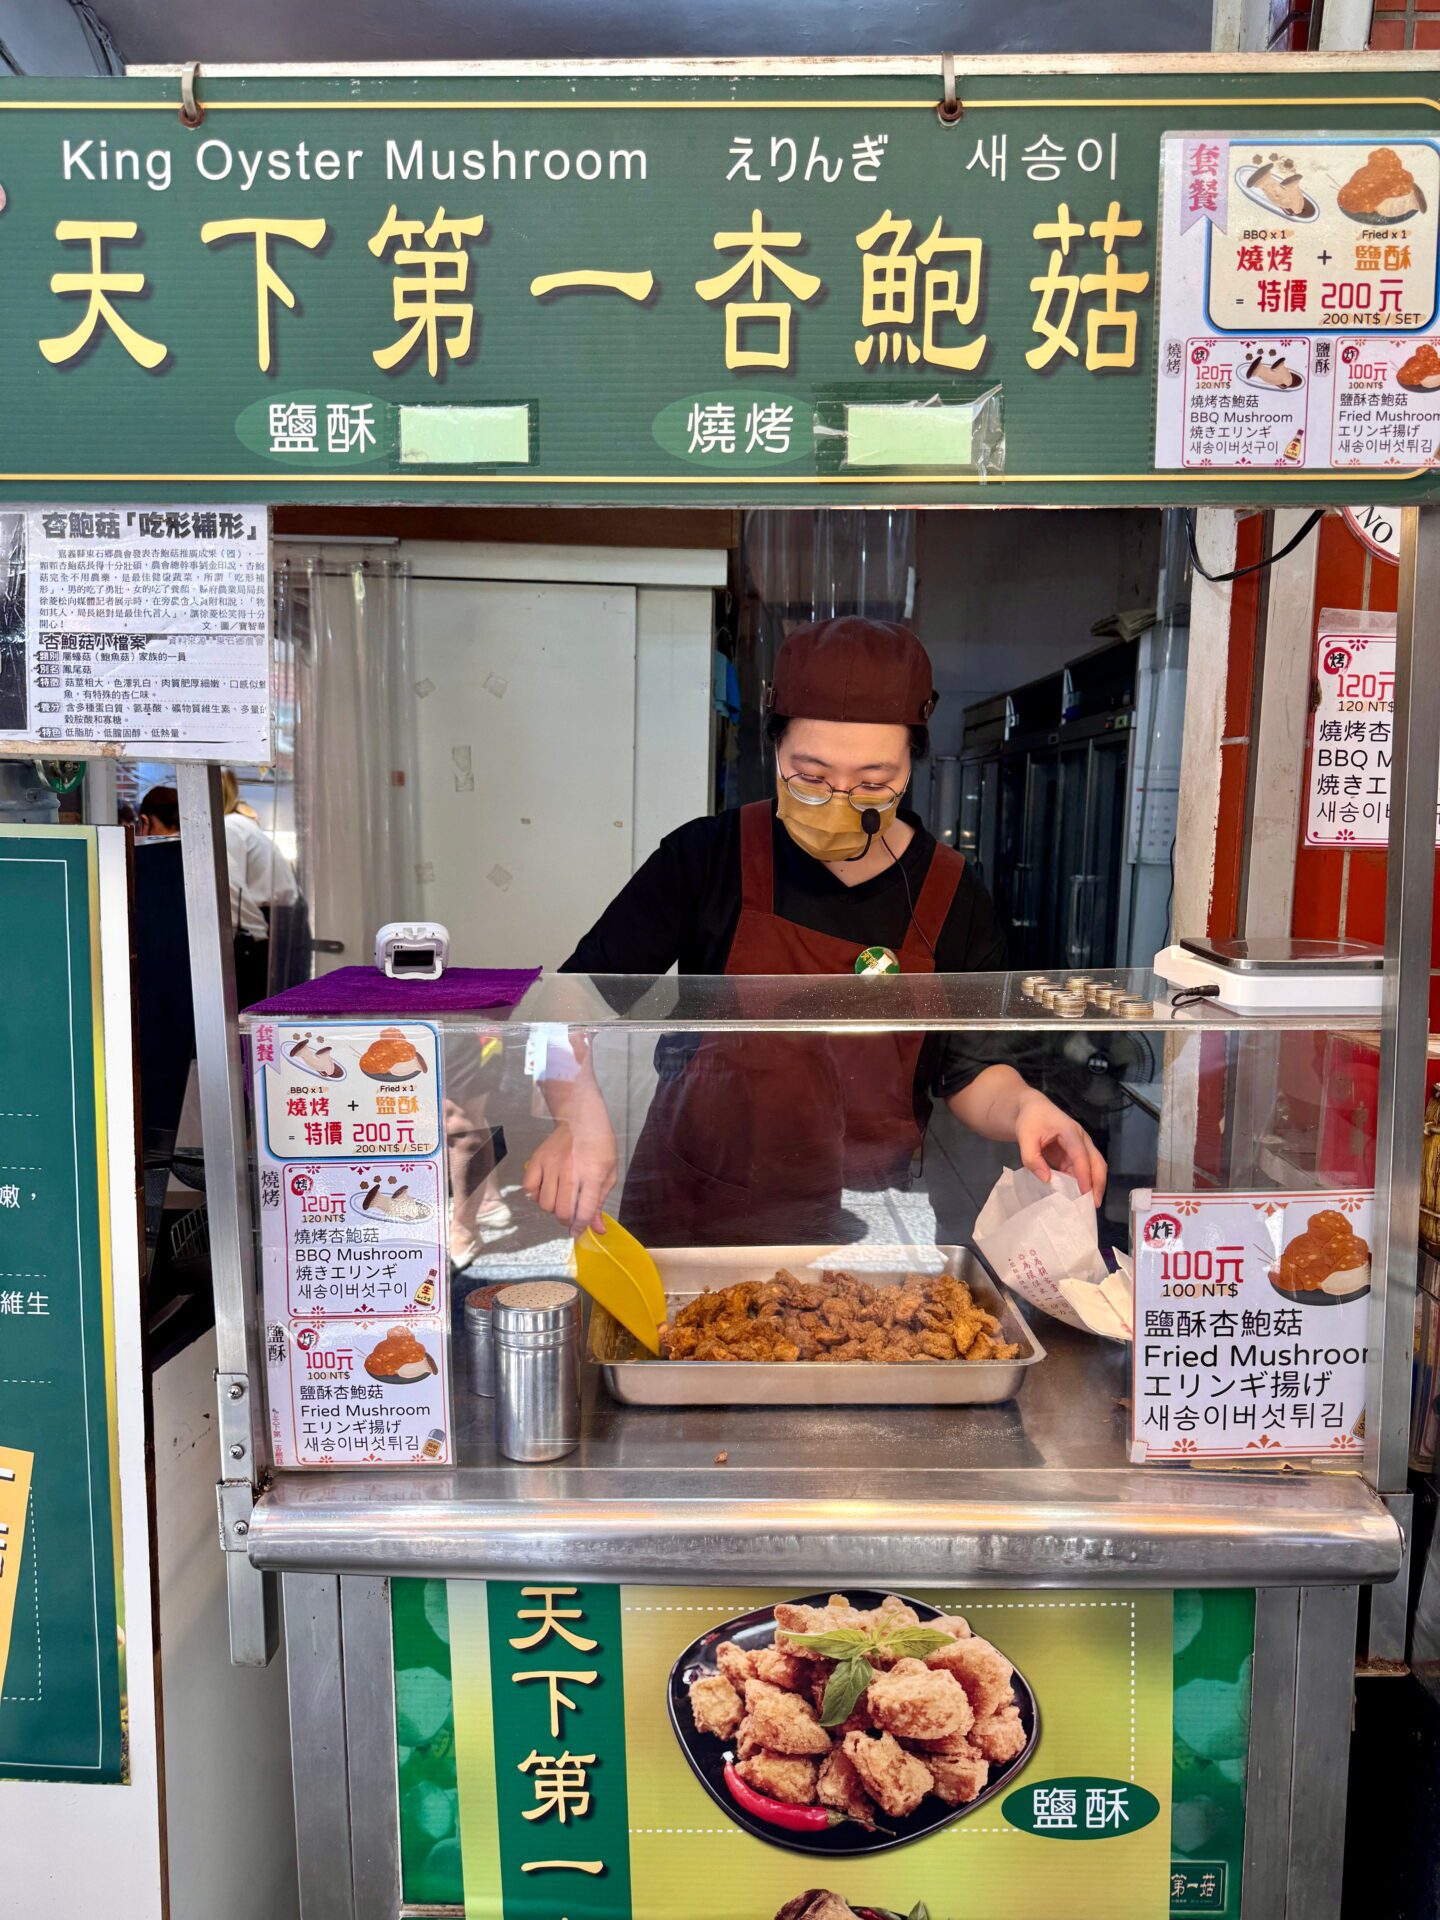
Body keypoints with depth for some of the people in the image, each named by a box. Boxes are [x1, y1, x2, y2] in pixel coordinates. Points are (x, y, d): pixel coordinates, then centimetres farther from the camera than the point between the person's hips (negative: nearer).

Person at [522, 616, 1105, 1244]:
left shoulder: (952, 898, -1)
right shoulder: (706, 858, -5)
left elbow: (969, 1073, 8)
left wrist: (1023, 1107, -14)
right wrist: (580, 1113, -21)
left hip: (857, 1236, 2)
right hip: (688, 1217, -1)